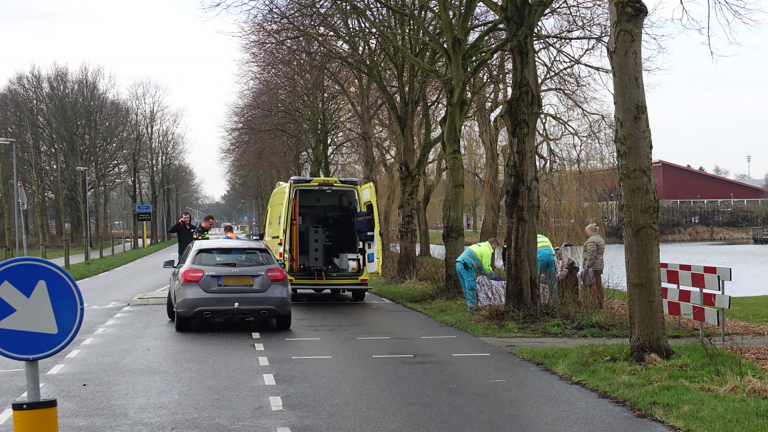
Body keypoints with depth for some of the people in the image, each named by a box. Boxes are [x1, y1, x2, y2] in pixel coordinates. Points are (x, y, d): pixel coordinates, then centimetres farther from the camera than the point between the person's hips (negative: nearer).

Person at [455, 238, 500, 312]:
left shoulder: (480, 245, 25)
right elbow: (487, 267, -4)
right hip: (466, 267, -10)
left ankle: (469, 304, 22)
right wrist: (494, 276, 9)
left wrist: (482, 272, 34)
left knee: (466, 286, 16)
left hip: (459, 264, 10)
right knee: (471, 287, -4)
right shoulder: (487, 251, -5)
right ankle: (472, 306, -3)